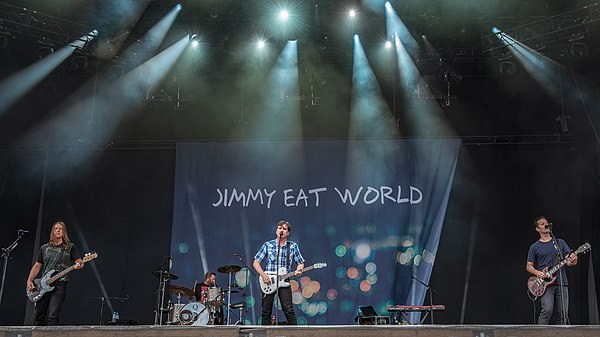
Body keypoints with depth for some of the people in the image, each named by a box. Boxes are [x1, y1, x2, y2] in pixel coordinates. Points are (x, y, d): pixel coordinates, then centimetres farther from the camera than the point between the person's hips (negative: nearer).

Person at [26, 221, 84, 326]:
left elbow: (79, 262, 3)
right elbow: (37, 266, 18)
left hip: (59, 285, -4)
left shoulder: (70, 247, 8)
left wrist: (79, 265, -21)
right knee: (39, 316, 5)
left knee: (53, 316, -15)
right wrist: (29, 281, 7)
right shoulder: (44, 248, 17)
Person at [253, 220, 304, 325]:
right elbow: (256, 262, 4)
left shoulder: (293, 246, 7)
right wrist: (263, 275, -10)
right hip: (268, 281, 1)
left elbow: (300, 263, 11)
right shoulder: (267, 245, 5)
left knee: (288, 310, -10)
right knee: (266, 311, 3)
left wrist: (298, 270, -12)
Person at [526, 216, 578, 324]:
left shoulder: (560, 242, 13)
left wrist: (572, 261, -18)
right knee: (547, 310, -19)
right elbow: (529, 266, 9)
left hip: (562, 283, 3)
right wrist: (537, 273, -12)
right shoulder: (535, 247, 8)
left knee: (563, 313, 0)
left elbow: (568, 261, 6)